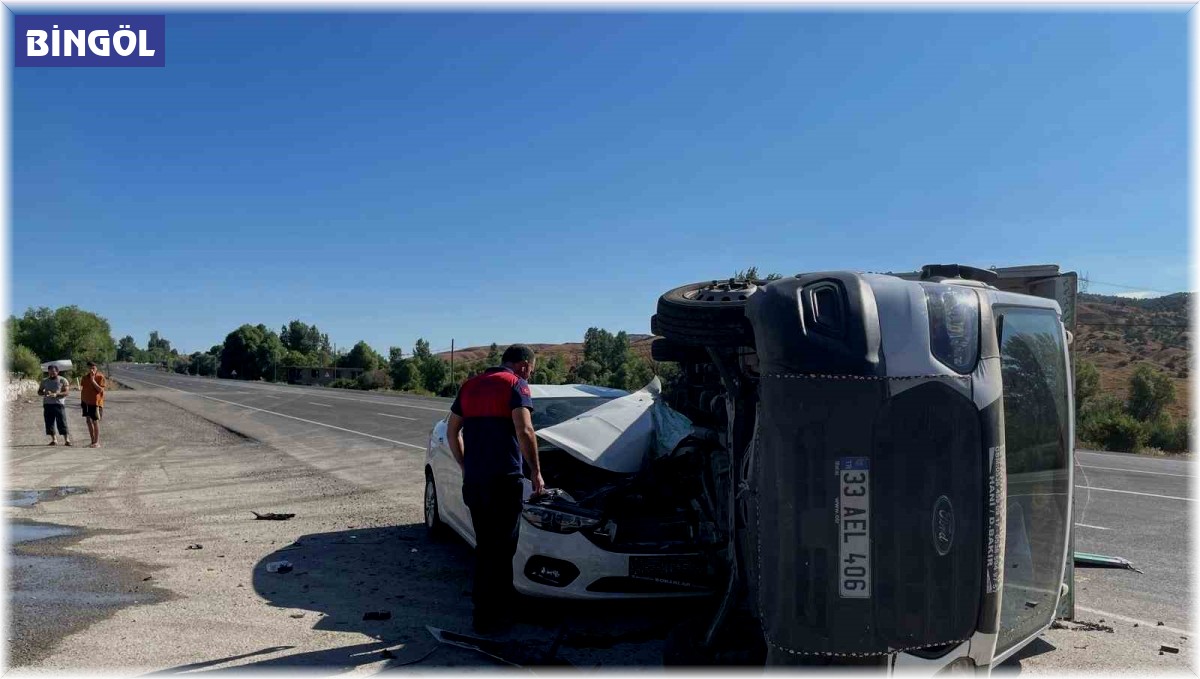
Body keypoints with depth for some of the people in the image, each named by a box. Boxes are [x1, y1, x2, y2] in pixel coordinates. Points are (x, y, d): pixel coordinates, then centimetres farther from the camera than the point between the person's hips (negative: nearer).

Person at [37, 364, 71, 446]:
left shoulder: (63, 380, 2)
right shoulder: (45, 381, 15)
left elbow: (66, 392, -5)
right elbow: (39, 392, 16)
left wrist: (56, 394, -22)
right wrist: (45, 393, -7)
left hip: (59, 404, -4)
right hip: (47, 404, 4)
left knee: (62, 423, -8)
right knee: (49, 423, 4)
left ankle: (67, 440, -7)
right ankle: (54, 440, 12)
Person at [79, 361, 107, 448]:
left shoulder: (100, 377, -7)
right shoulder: (85, 378, 9)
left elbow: (100, 389, -15)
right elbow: (82, 389, 16)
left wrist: (93, 380, -19)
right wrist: (81, 400, 11)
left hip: (96, 402, -6)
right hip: (86, 402, 6)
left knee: (95, 421, -4)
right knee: (88, 421, 9)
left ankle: (97, 442, 0)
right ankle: (93, 441, 18)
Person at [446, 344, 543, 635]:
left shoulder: (470, 385, 16)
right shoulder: (515, 384, -6)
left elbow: (452, 431, 20)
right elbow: (524, 431, -18)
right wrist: (536, 471, -9)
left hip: (473, 480, 7)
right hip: (503, 480, -7)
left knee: (484, 547, 18)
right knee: (501, 550, 3)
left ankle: (483, 608, 26)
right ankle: (490, 617, 8)